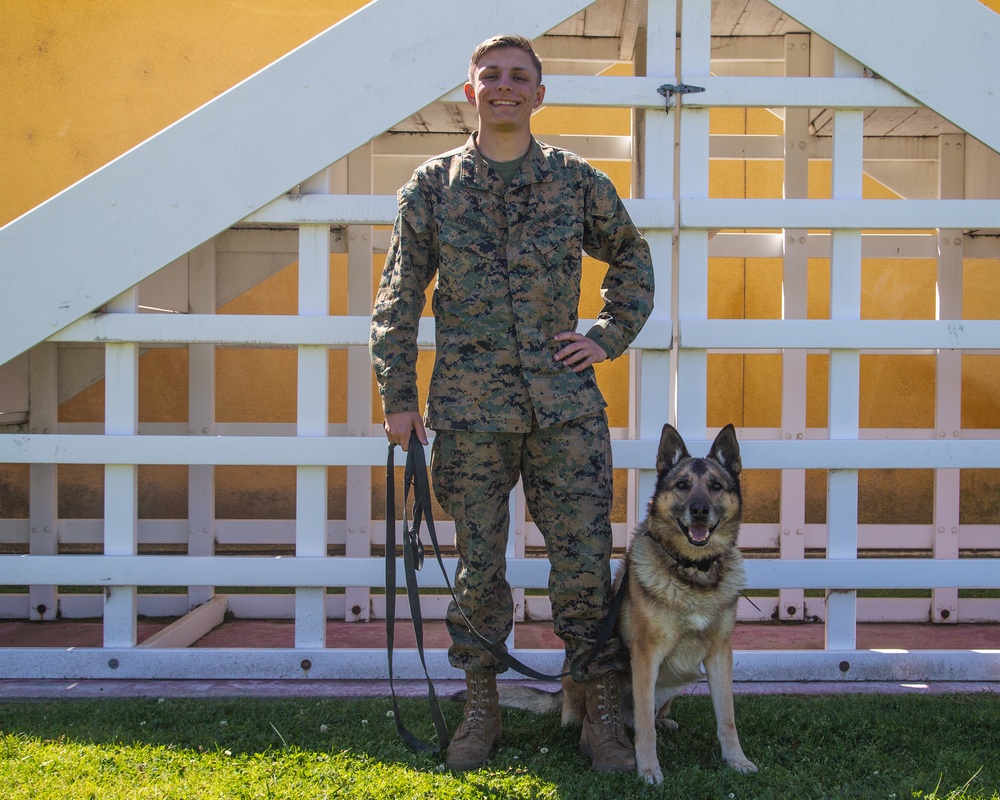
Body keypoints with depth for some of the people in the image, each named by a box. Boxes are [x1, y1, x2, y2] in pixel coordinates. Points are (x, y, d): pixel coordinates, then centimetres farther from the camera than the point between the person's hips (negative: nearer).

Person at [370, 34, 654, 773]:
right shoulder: (433, 186, 6)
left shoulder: (577, 181, 7)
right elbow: (399, 297, 7)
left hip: (565, 404, 0)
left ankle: (604, 717, 13)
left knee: (586, 562, 1)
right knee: (479, 566, 7)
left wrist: (610, 337, 10)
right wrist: (398, 395, 2)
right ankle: (481, 707, 23)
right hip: (470, 409, 0)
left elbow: (632, 257, 22)